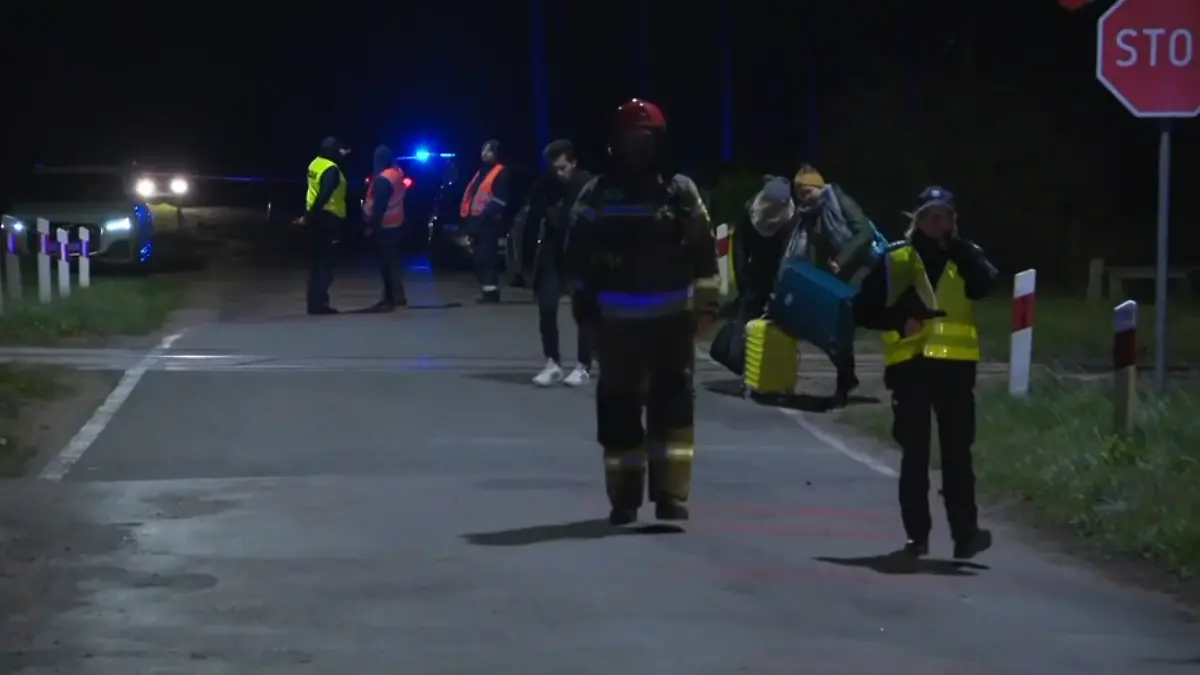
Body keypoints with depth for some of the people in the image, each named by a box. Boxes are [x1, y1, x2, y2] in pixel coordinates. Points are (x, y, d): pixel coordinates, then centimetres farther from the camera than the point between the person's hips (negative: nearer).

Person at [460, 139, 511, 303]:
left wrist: (486, 215, -22)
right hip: (477, 222, 9)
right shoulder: (481, 173, 23)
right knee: (479, 259, 9)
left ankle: (491, 291, -15)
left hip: (488, 224, -9)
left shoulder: (501, 174, -5)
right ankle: (486, 290, 14)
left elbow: (500, 200, -15)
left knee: (487, 258, -13)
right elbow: (470, 196, 25)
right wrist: (467, 217, 15)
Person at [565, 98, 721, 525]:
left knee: (672, 405, -2)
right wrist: (584, 307, -2)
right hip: (617, 321, 0)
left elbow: (703, 251, 4)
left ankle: (670, 493, 0)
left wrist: (707, 303, -1)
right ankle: (624, 497, 13)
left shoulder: (681, 192, 3)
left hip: (672, 319, 0)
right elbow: (577, 254, 3)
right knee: (619, 407, 4)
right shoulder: (597, 195, 2)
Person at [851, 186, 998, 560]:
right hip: (910, 364, 0)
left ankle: (965, 532, -5)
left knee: (957, 452, -4)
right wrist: (900, 320, -11)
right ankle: (916, 535, 7)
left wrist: (955, 245, -16)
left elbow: (984, 284, -13)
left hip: (955, 364, 0)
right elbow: (864, 310, 6)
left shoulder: (965, 256, 9)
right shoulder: (895, 259, 8)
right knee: (915, 454, 3)